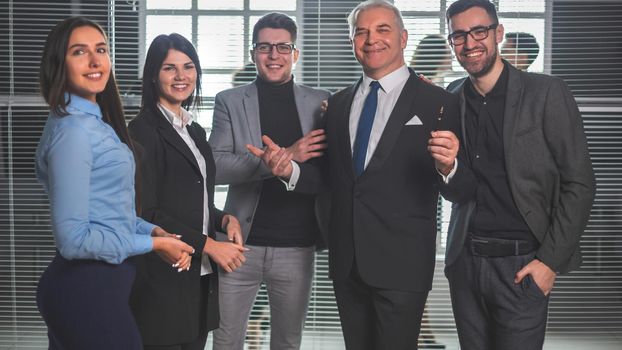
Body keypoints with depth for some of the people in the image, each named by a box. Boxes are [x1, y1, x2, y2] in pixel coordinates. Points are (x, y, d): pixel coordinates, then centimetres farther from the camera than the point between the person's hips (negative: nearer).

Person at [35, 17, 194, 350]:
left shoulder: (92, 121, 11)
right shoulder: (73, 128, -19)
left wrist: (153, 230, 4)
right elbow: (73, 239, -22)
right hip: (88, 289, -9)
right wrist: (153, 244, -13)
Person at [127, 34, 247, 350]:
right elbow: (145, 212, -15)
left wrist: (225, 219, 0)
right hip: (162, 280, -7)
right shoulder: (144, 130, -9)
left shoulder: (195, 131, 15)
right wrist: (209, 244, -14)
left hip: (200, 277, 7)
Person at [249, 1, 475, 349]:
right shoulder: (338, 104, 8)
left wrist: (447, 166, -30)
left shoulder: (438, 103, -7)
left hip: (402, 264, -5)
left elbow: (461, 192, -8)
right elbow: (326, 176, 12)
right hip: (346, 261, 5)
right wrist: (291, 169, -8)